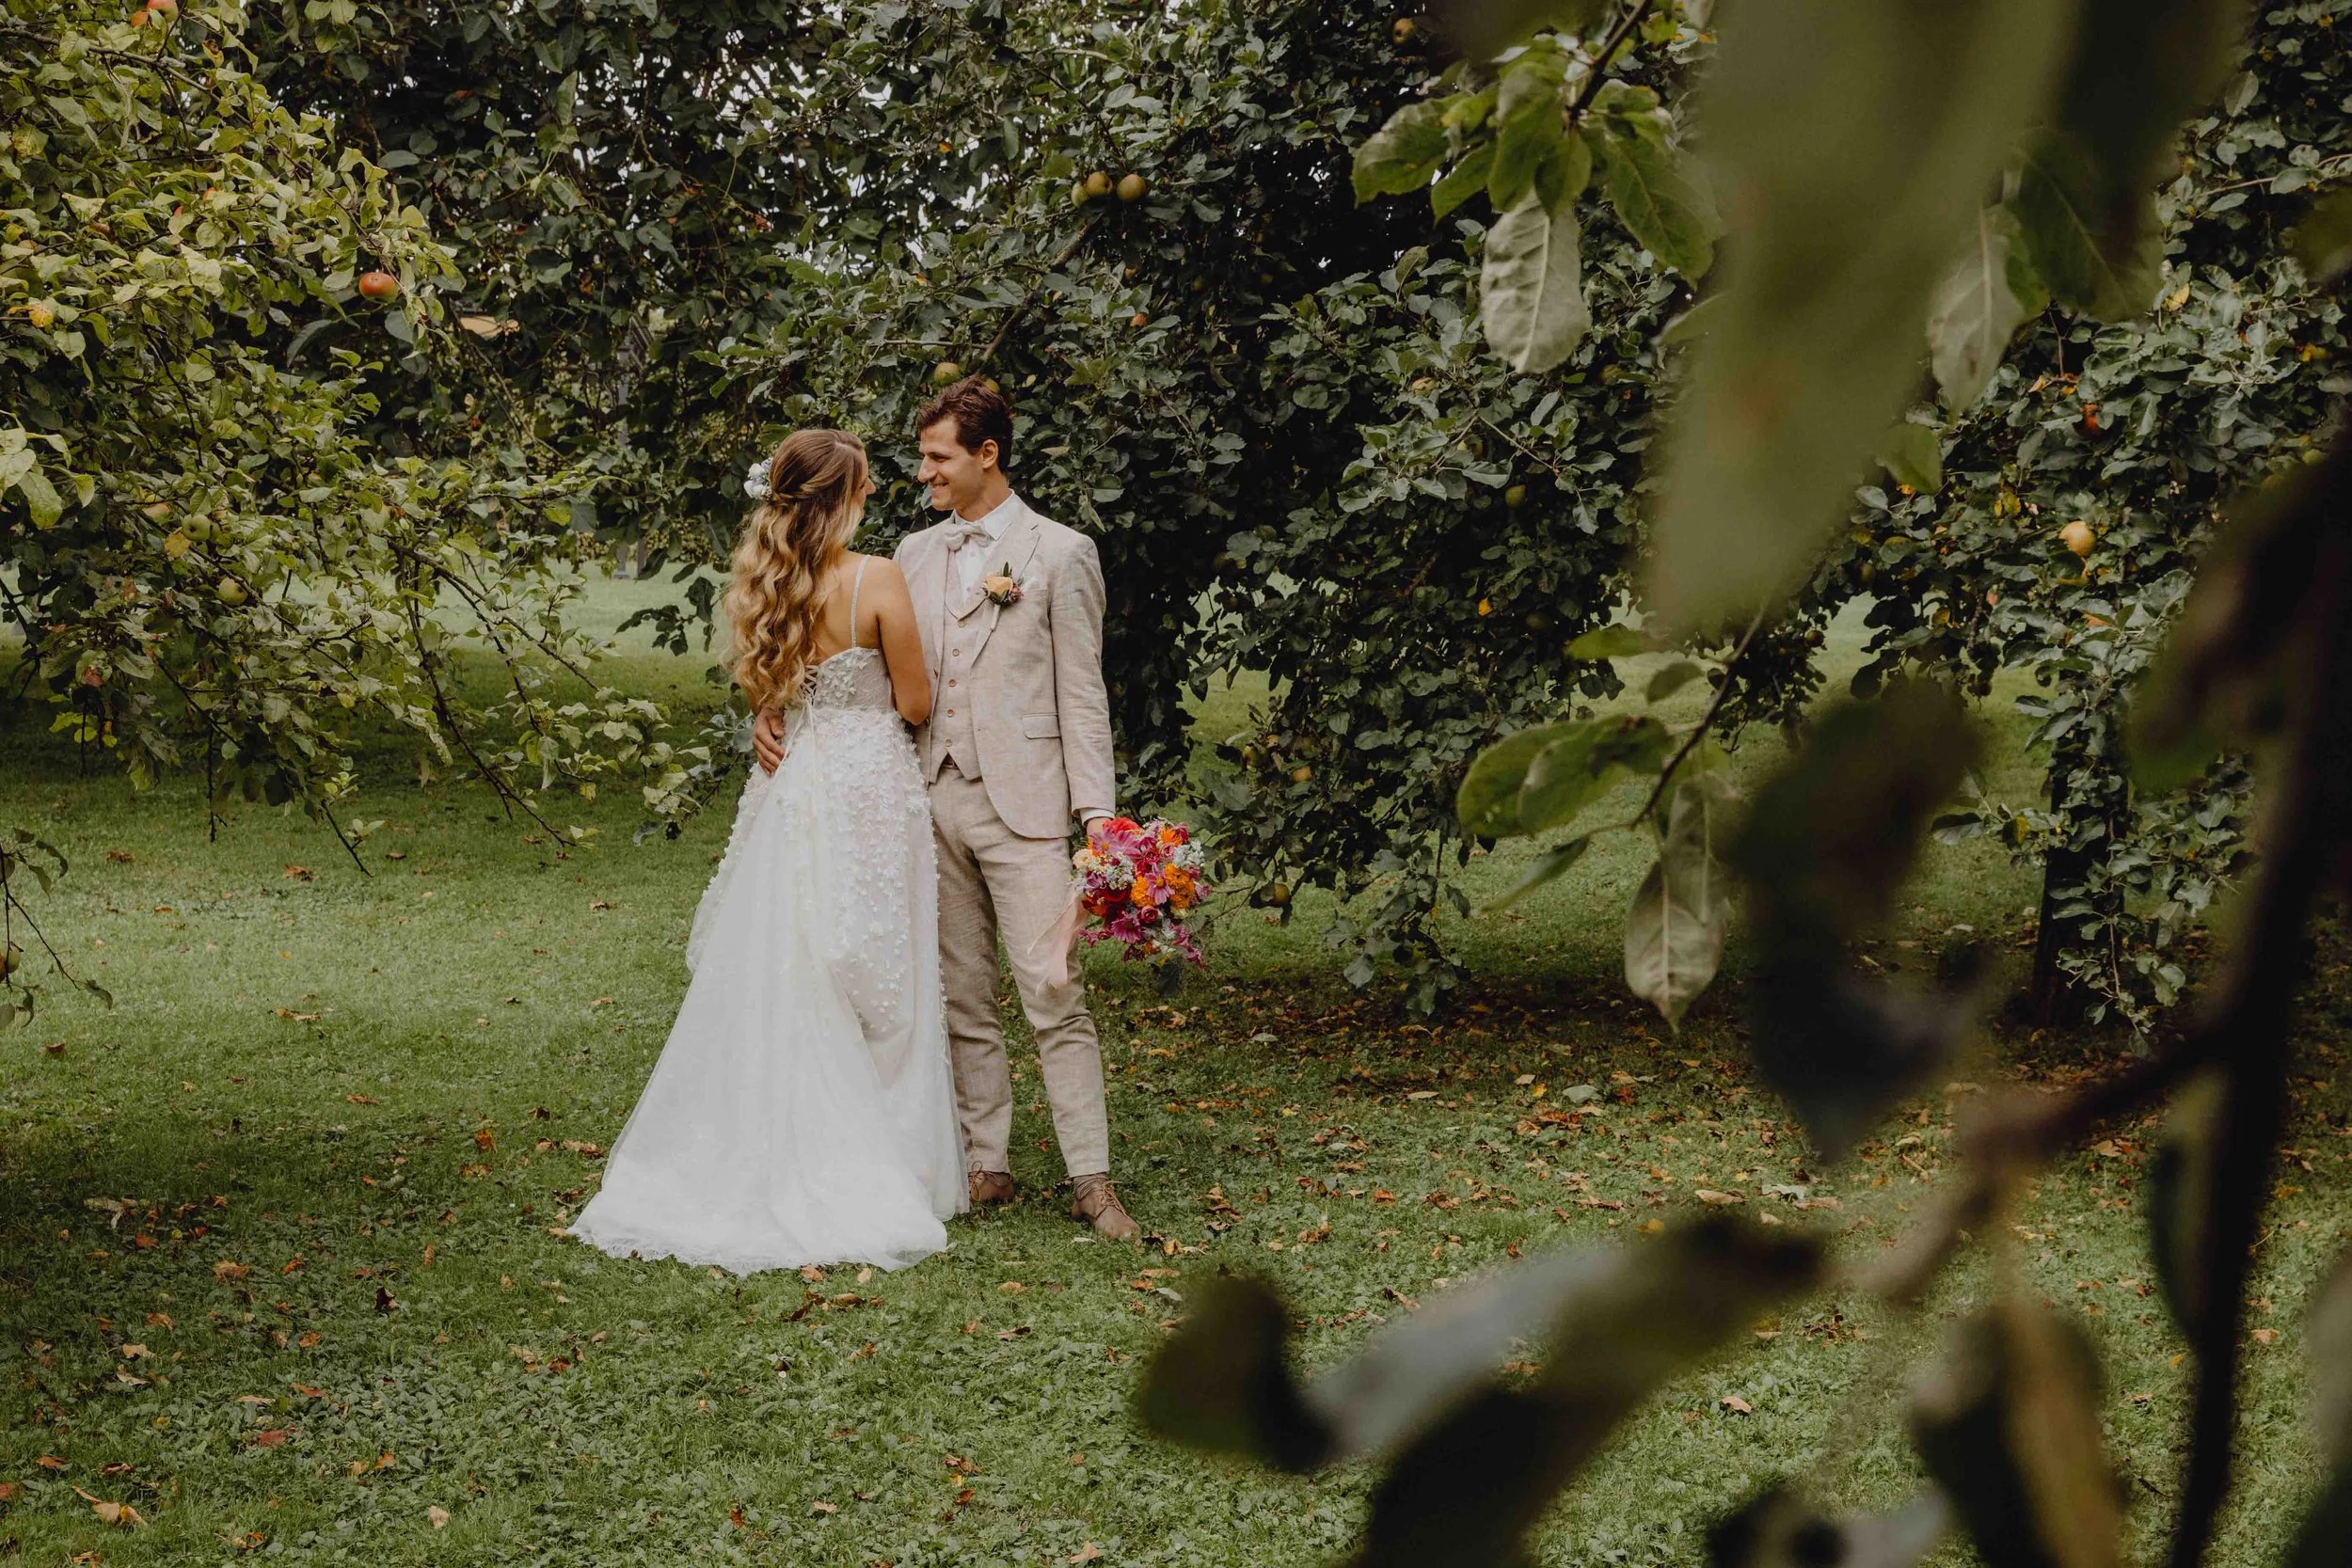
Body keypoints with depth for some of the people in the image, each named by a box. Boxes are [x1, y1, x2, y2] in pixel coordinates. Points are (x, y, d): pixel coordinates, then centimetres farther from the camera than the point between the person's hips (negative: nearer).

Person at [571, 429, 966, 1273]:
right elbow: (915, 704, -7)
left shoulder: (759, 582, 3)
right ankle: (863, 1181, 7)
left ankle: (764, 1167, 13)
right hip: (869, 792, -5)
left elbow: (761, 695, 13)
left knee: (774, 984, 10)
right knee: (873, 995, 3)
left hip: (791, 787, 5)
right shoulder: (876, 579, -13)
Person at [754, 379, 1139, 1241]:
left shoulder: (1060, 553, 0)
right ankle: (987, 1165, 19)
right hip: (934, 802, 5)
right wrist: (781, 709, -1)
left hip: (1023, 804, -5)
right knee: (961, 998, 10)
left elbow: (1082, 694, -3)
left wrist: (1097, 813, -9)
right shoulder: (915, 554, 14)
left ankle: (1090, 1180, -5)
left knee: (1054, 993, -9)